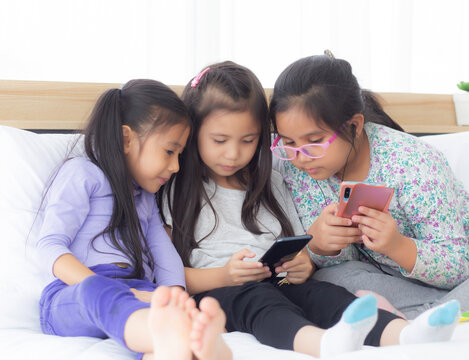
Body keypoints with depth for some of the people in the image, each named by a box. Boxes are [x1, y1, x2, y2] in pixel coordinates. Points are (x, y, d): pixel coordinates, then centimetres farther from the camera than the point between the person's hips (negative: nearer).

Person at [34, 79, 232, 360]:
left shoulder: (146, 198, 32)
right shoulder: (83, 174, 10)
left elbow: (165, 254, 17)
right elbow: (50, 246, -2)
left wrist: (176, 294, -9)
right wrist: (106, 290, -20)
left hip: (135, 297, 4)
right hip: (71, 297, -4)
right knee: (98, 292, -41)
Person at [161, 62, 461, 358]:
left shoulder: (272, 183, 21)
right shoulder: (177, 191, 6)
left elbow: (299, 247, 22)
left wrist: (304, 265, -3)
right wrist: (223, 276, -18)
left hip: (277, 285, 4)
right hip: (212, 291, -4)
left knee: (321, 293, -26)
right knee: (254, 298, -36)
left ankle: (401, 335, -53)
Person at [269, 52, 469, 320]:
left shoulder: (413, 164, -27)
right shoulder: (292, 164, -14)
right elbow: (339, 260, -9)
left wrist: (397, 246, -43)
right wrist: (318, 244, -34)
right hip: (386, 280, 4)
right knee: (328, 277, -28)